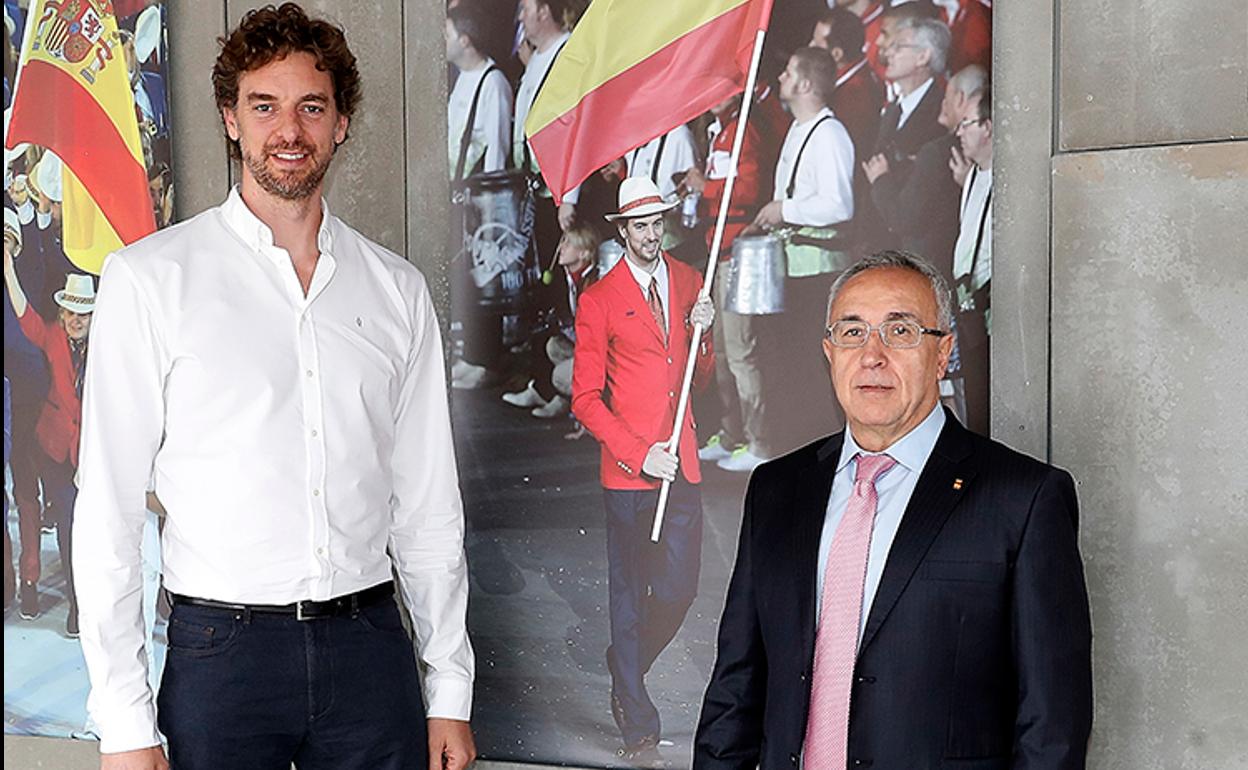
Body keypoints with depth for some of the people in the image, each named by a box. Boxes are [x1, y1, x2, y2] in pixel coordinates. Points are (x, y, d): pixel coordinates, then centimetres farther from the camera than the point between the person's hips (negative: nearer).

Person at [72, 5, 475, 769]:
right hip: (222, 648, -2)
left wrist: (450, 690, 8)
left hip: (369, 645, 3)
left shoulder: (398, 290, 7)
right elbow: (109, 505, -4)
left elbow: (429, 506, 9)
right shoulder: (149, 278, -3)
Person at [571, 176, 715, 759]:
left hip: (680, 465, 4)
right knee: (629, 596, 5)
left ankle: (625, 669, 32)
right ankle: (638, 723, 17)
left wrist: (703, 332, -6)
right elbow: (585, 398, -3)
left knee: (678, 590, 3)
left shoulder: (688, 282, 11)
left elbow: (706, 374, 14)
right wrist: (639, 453, -12)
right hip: (627, 471, -4)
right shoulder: (598, 300, -3)